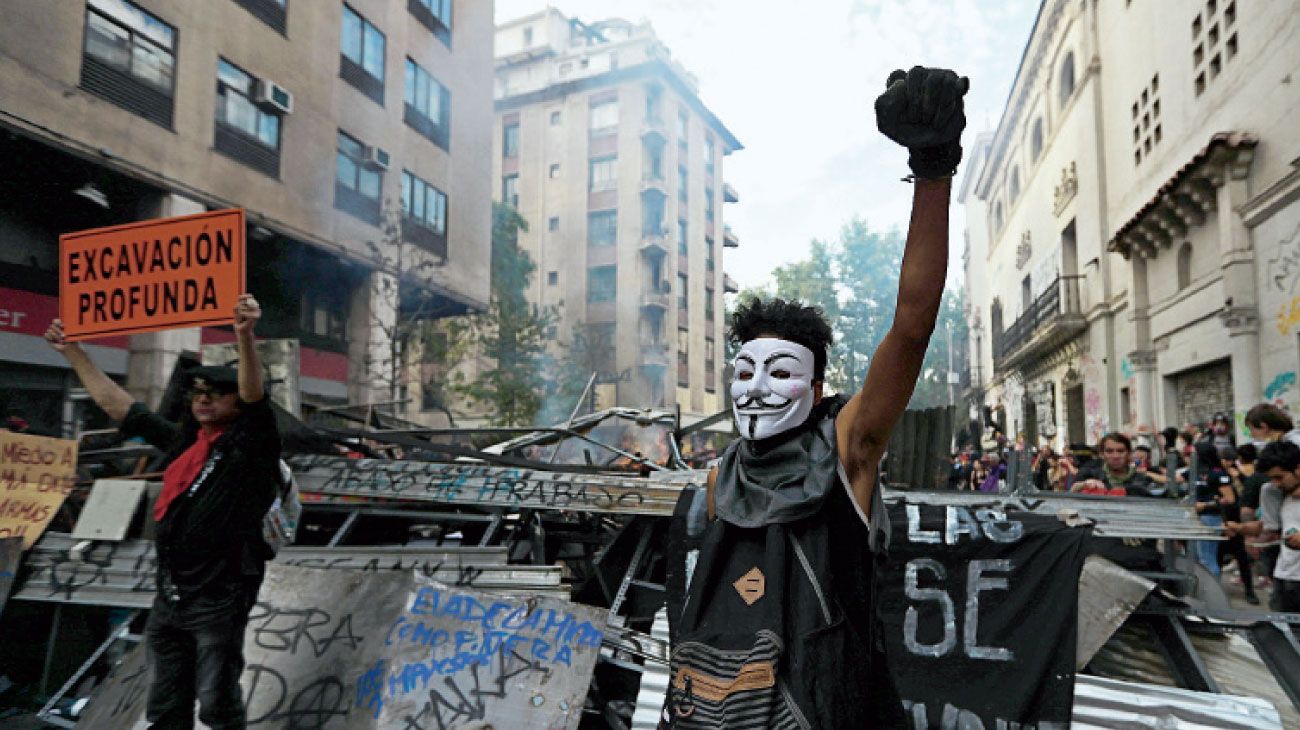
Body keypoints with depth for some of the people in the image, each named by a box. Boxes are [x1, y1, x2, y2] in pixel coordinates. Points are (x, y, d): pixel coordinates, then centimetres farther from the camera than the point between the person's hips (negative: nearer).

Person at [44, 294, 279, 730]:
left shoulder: (249, 445, -7)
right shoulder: (183, 442, 12)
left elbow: (254, 394, -26)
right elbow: (117, 404, 21)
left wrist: (244, 337, -42)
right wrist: (73, 351, 25)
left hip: (220, 596, -7)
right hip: (170, 595, 7)